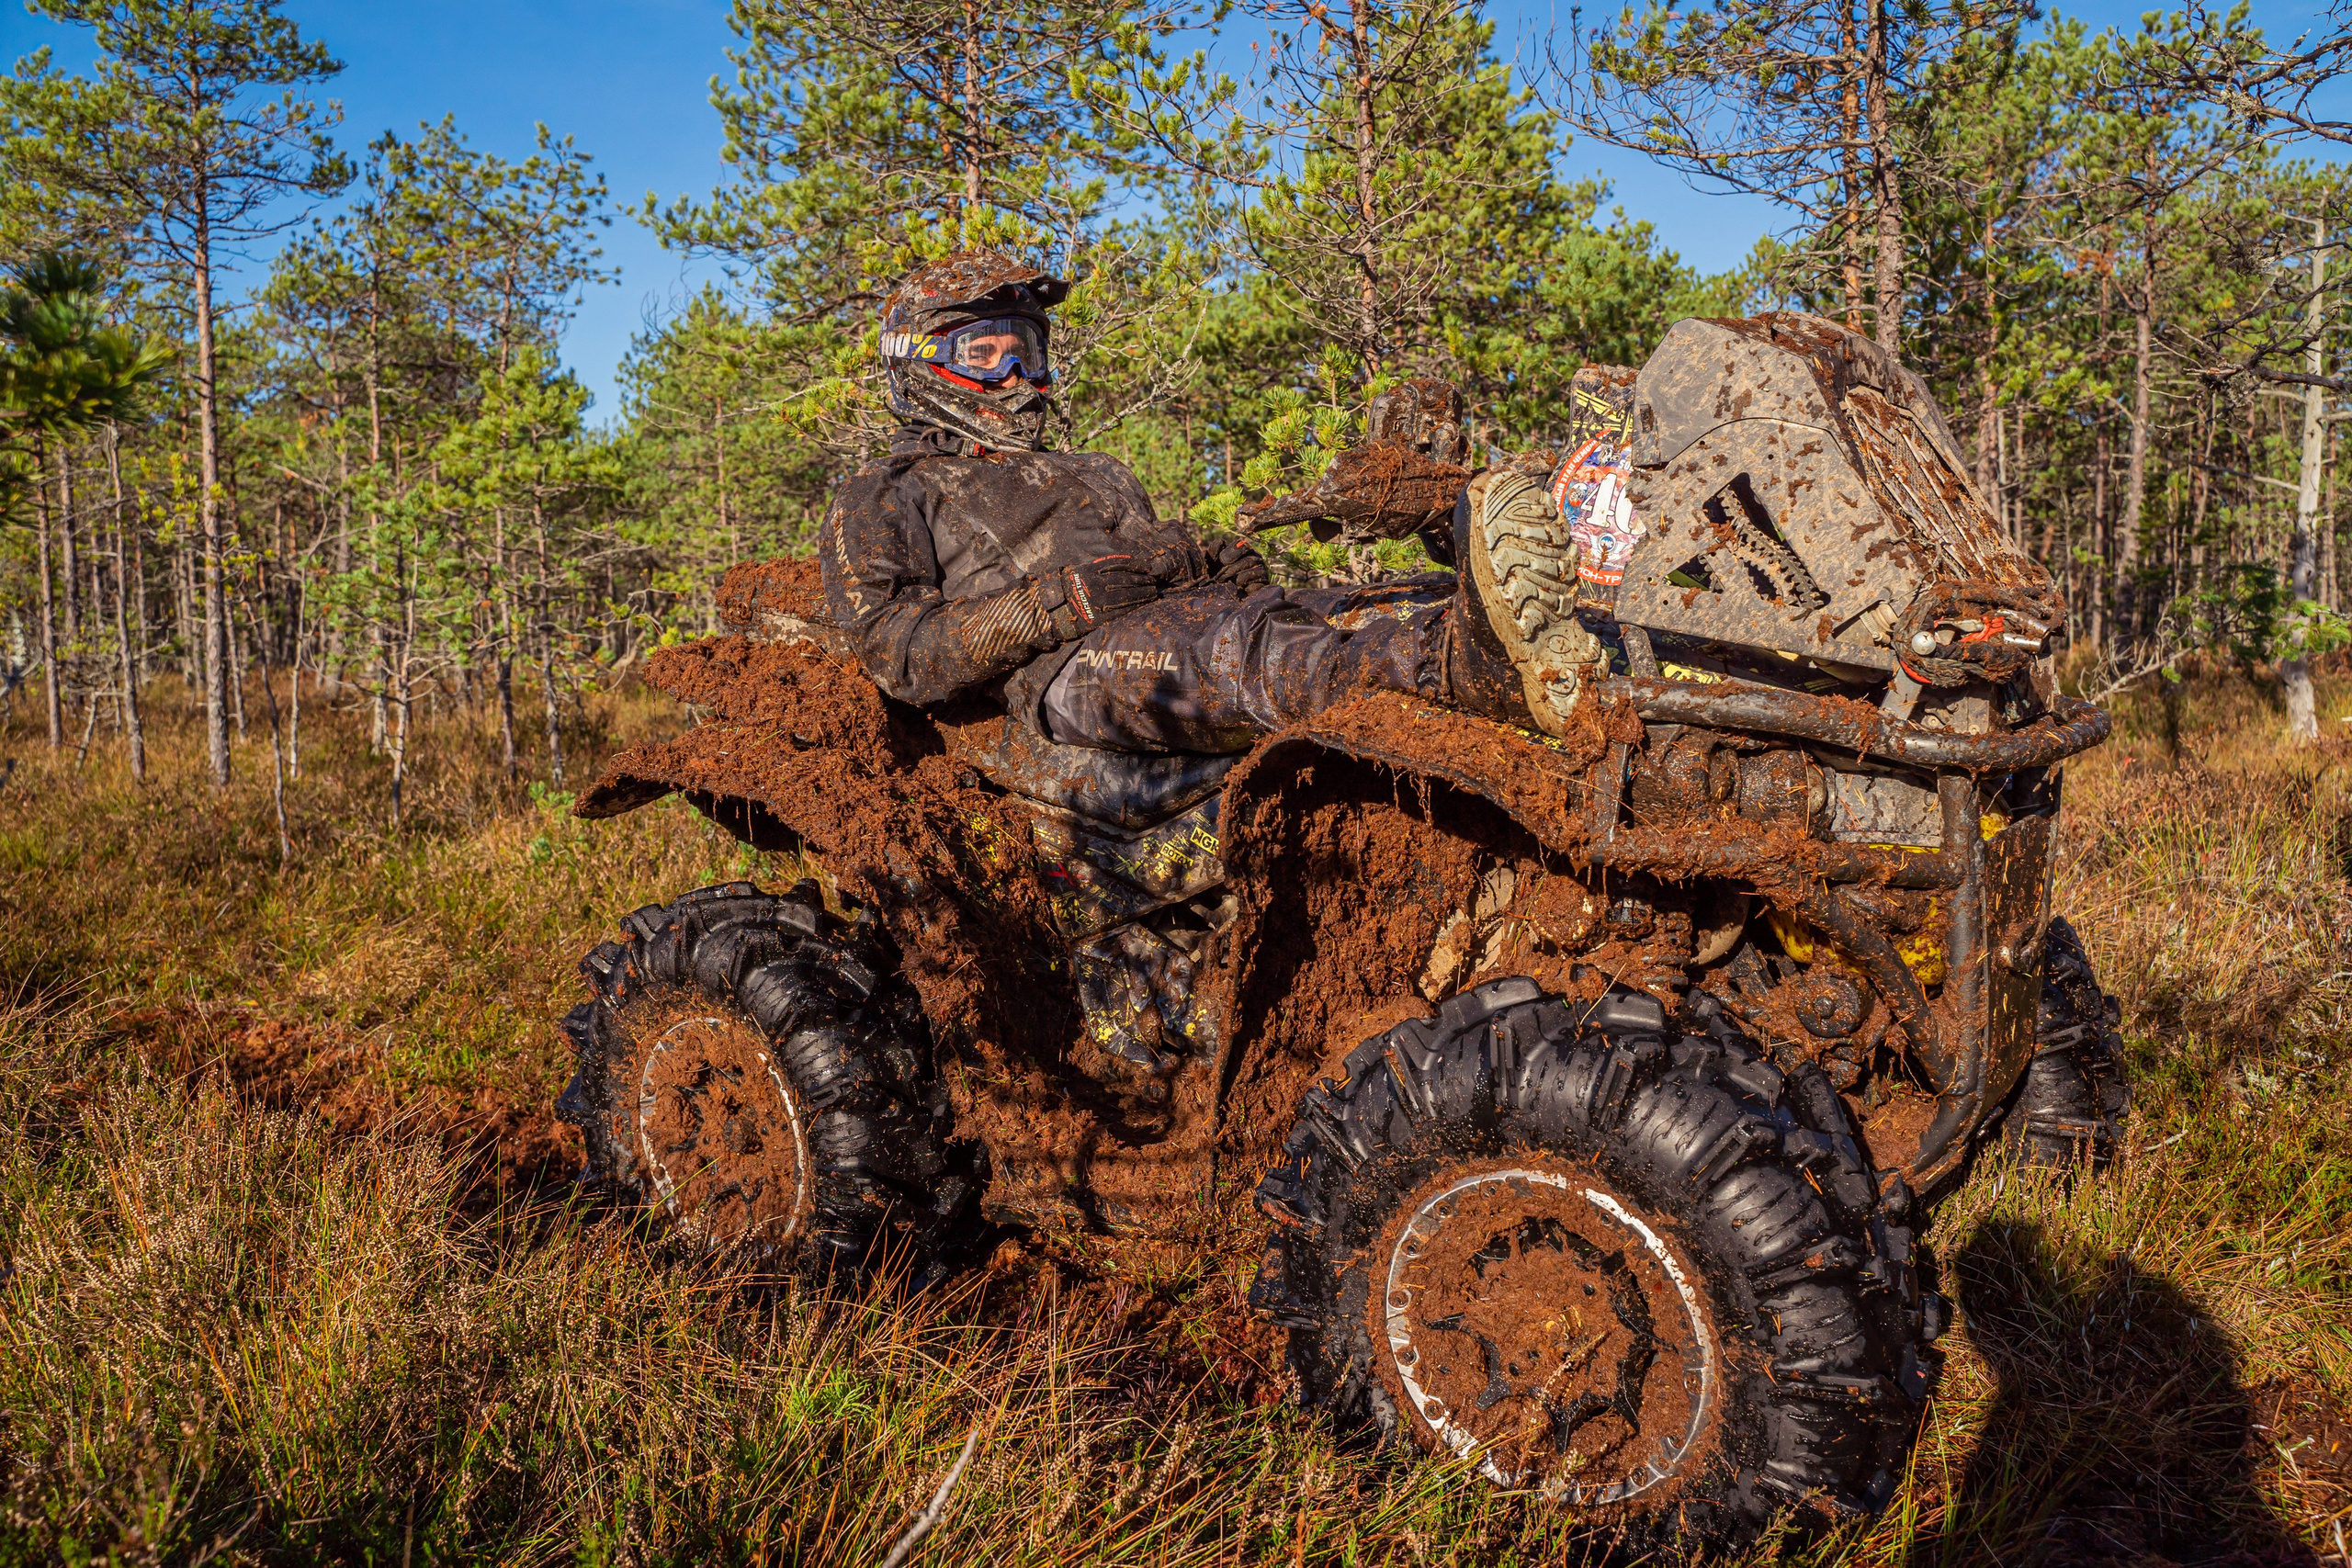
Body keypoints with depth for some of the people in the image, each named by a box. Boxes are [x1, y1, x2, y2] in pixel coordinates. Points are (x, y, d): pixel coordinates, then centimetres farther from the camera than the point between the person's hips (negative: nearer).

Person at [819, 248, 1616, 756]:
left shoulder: (1093, 475, 41)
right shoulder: (881, 502, 22)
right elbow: (903, 654, 3)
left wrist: (1216, 563, 2)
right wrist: (1063, 601, -10)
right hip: (1072, 664, -7)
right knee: (1239, 642, -39)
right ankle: (1472, 660, -63)